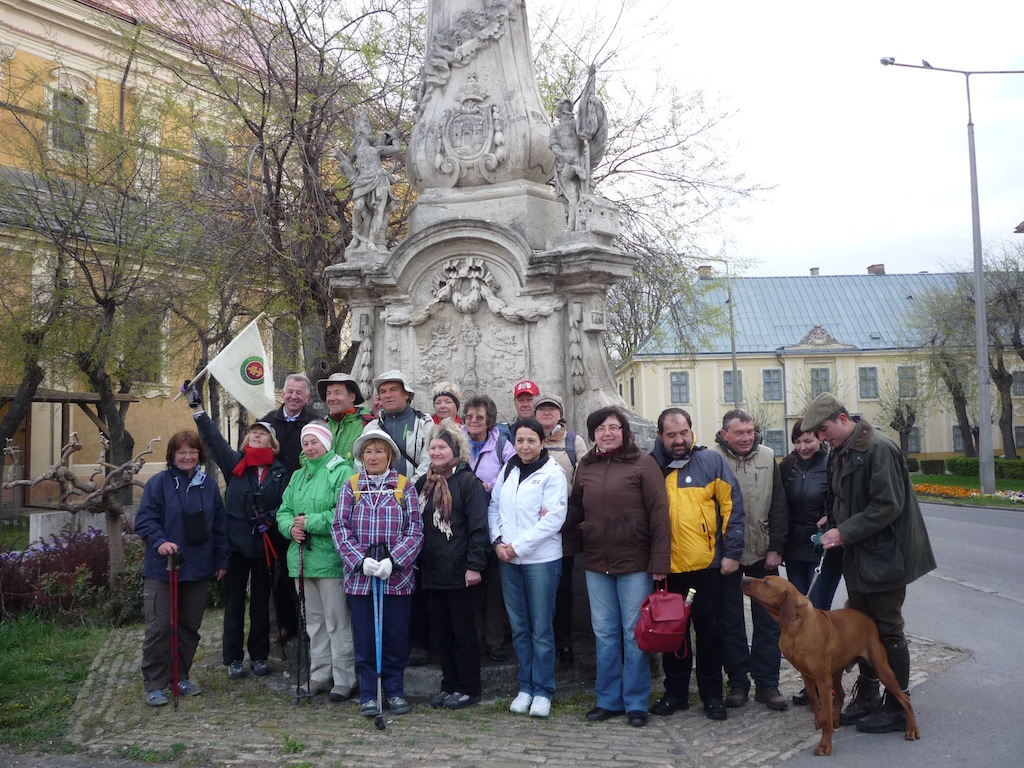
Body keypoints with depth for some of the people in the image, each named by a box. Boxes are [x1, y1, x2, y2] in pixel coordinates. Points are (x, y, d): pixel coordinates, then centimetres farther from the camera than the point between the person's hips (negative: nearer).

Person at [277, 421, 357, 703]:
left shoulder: (341, 472, -8)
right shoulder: (298, 476, 17)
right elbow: (284, 511, 15)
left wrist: (309, 522, -16)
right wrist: (291, 527, -6)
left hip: (330, 559, -7)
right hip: (302, 558, 8)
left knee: (337, 623, -2)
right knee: (314, 621, 15)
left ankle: (343, 680, 6)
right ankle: (320, 676, 25)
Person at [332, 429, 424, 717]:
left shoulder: (405, 487, 2)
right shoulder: (350, 487, 5)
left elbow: (415, 531, -3)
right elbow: (340, 528, -1)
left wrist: (393, 560, -15)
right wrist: (361, 560, -14)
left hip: (398, 575, 0)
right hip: (360, 575, 1)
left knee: (396, 637, 7)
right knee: (365, 637, 6)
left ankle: (395, 691, 22)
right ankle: (368, 695, 18)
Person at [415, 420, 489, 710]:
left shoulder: (468, 482, -8)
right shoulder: (423, 484, 11)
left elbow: (478, 527, -13)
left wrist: (475, 565, -18)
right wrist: (415, 561, 11)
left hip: (458, 570, -6)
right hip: (430, 570, 6)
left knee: (462, 631, 3)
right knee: (440, 630, 13)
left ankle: (468, 688, 15)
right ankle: (449, 685, 24)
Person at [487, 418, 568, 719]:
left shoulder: (552, 473, -7)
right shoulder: (507, 470, 10)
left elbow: (554, 518, -14)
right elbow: (494, 507, 13)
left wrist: (518, 545, -14)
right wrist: (498, 541, -3)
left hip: (541, 559, -5)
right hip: (507, 559, 5)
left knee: (541, 629, 2)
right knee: (519, 627, 12)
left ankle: (542, 691, 12)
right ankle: (525, 687, 22)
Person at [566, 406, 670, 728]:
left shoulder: (642, 463, -5)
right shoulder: (585, 467, 9)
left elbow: (659, 513, -8)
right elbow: (575, 509, 15)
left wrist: (659, 561, -12)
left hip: (634, 562, -4)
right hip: (596, 563, 4)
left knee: (635, 634, 4)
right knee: (605, 634, 12)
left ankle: (636, 703, 17)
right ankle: (608, 700, 24)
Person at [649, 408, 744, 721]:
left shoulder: (711, 461, -2)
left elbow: (732, 506, -3)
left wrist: (732, 552, -7)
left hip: (706, 565, -2)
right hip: (666, 567, 2)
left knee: (708, 629, 7)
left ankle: (712, 694, 20)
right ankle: (675, 692, 25)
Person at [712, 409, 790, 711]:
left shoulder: (767, 457, 2)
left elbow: (779, 506, 4)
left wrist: (775, 548, -1)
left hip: (763, 554, 3)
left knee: (768, 621, 7)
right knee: (731, 623, 8)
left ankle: (767, 683, 18)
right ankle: (738, 682, 20)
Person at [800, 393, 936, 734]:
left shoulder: (879, 449, -20)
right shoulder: (840, 453, 9)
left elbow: (889, 505, -25)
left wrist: (845, 532, -23)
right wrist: (834, 527, 3)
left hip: (884, 557, -9)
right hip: (858, 557, 9)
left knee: (888, 631, 1)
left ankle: (898, 708, 14)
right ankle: (867, 697, 27)